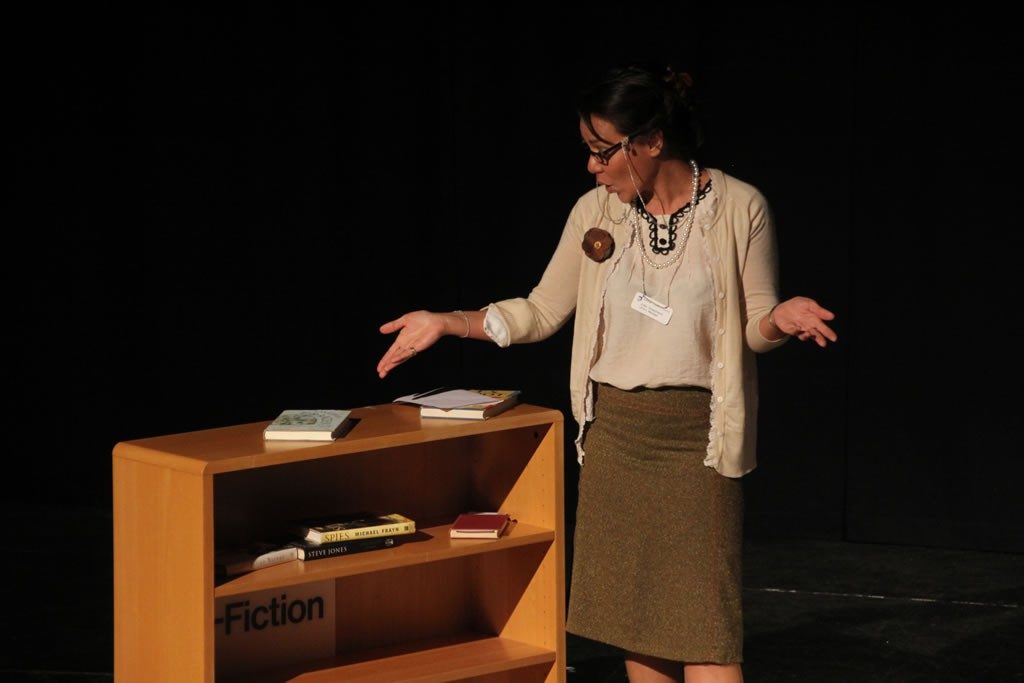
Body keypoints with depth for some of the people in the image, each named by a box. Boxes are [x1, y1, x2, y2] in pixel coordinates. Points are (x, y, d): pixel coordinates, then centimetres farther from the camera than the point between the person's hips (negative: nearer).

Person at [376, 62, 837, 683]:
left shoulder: (739, 208, -7)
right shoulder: (597, 212, 3)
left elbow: (755, 327, -2)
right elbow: (543, 313, 11)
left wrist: (781, 318, -25)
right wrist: (446, 323, 3)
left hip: (697, 439, -4)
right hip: (615, 434, 4)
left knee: (704, 624, -9)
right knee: (633, 610, 8)